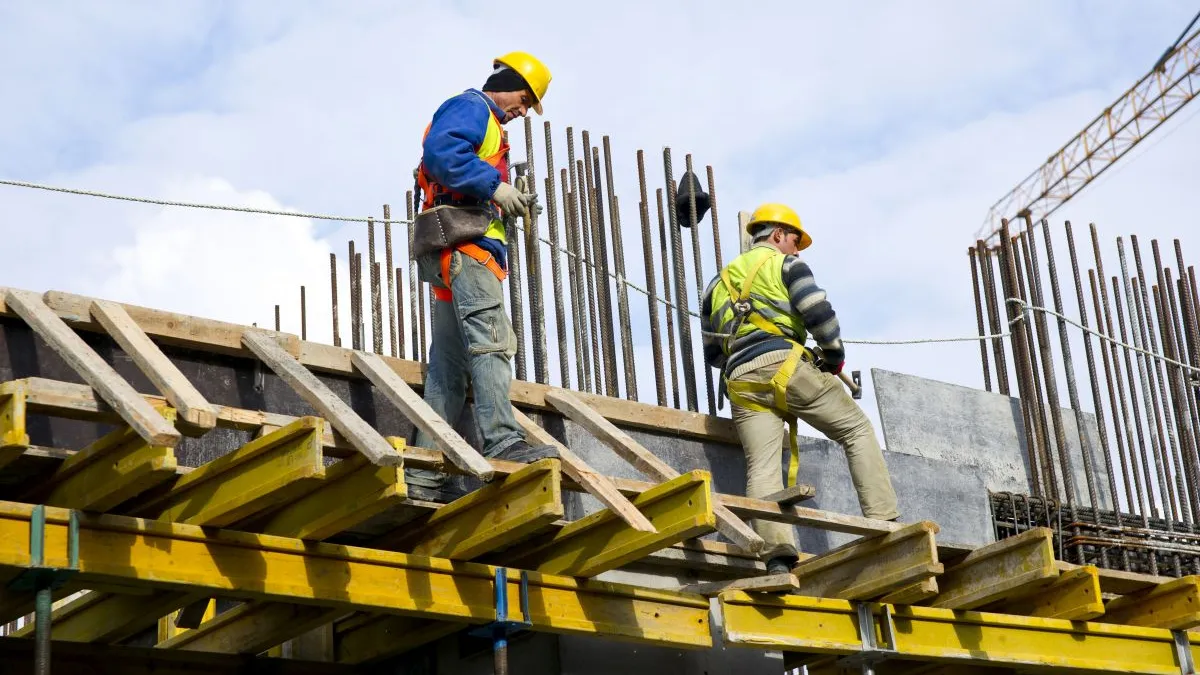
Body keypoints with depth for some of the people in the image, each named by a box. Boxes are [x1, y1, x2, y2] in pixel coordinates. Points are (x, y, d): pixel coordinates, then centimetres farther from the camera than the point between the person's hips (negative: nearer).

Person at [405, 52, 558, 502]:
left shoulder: (485, 123, 32)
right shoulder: (471, 107, 2)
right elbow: (441, 152, -18)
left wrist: (509, 205, 14)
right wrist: (494, 186, -18)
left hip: (456, 257, 10)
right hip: (464, 244, -10)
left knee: (448, 367, 4)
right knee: (490, 341, -21)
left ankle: (424, 476, 1)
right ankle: (503, 443, -32)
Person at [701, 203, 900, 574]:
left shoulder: (719, 283, 29)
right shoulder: (786, 264, 12)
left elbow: (712, 353, 28)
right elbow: (819, 313, -4)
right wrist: (834, 356, 10)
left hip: (740, 382, 5)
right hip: (784, 365, -4)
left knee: (761, 469, -6)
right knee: (857, 430, 6)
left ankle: (777, 555, -25)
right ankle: (884, 524, -6)